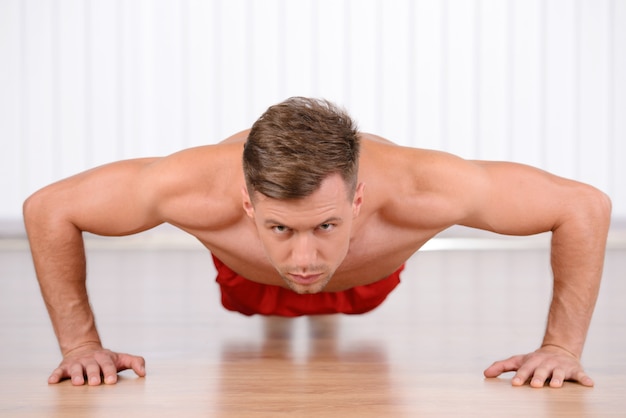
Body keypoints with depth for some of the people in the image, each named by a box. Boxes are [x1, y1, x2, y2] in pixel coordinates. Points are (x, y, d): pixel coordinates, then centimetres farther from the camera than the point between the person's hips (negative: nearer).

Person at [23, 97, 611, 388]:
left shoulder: (415, 190, -51)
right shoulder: (198, 189, -51)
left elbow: (585, 206, -37)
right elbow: (47, 208, -34)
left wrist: (562, 347, -37)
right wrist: (80, 343, -33)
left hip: (364, 280, 1)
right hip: (251, 279, 0)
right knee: (255, 304, 38)